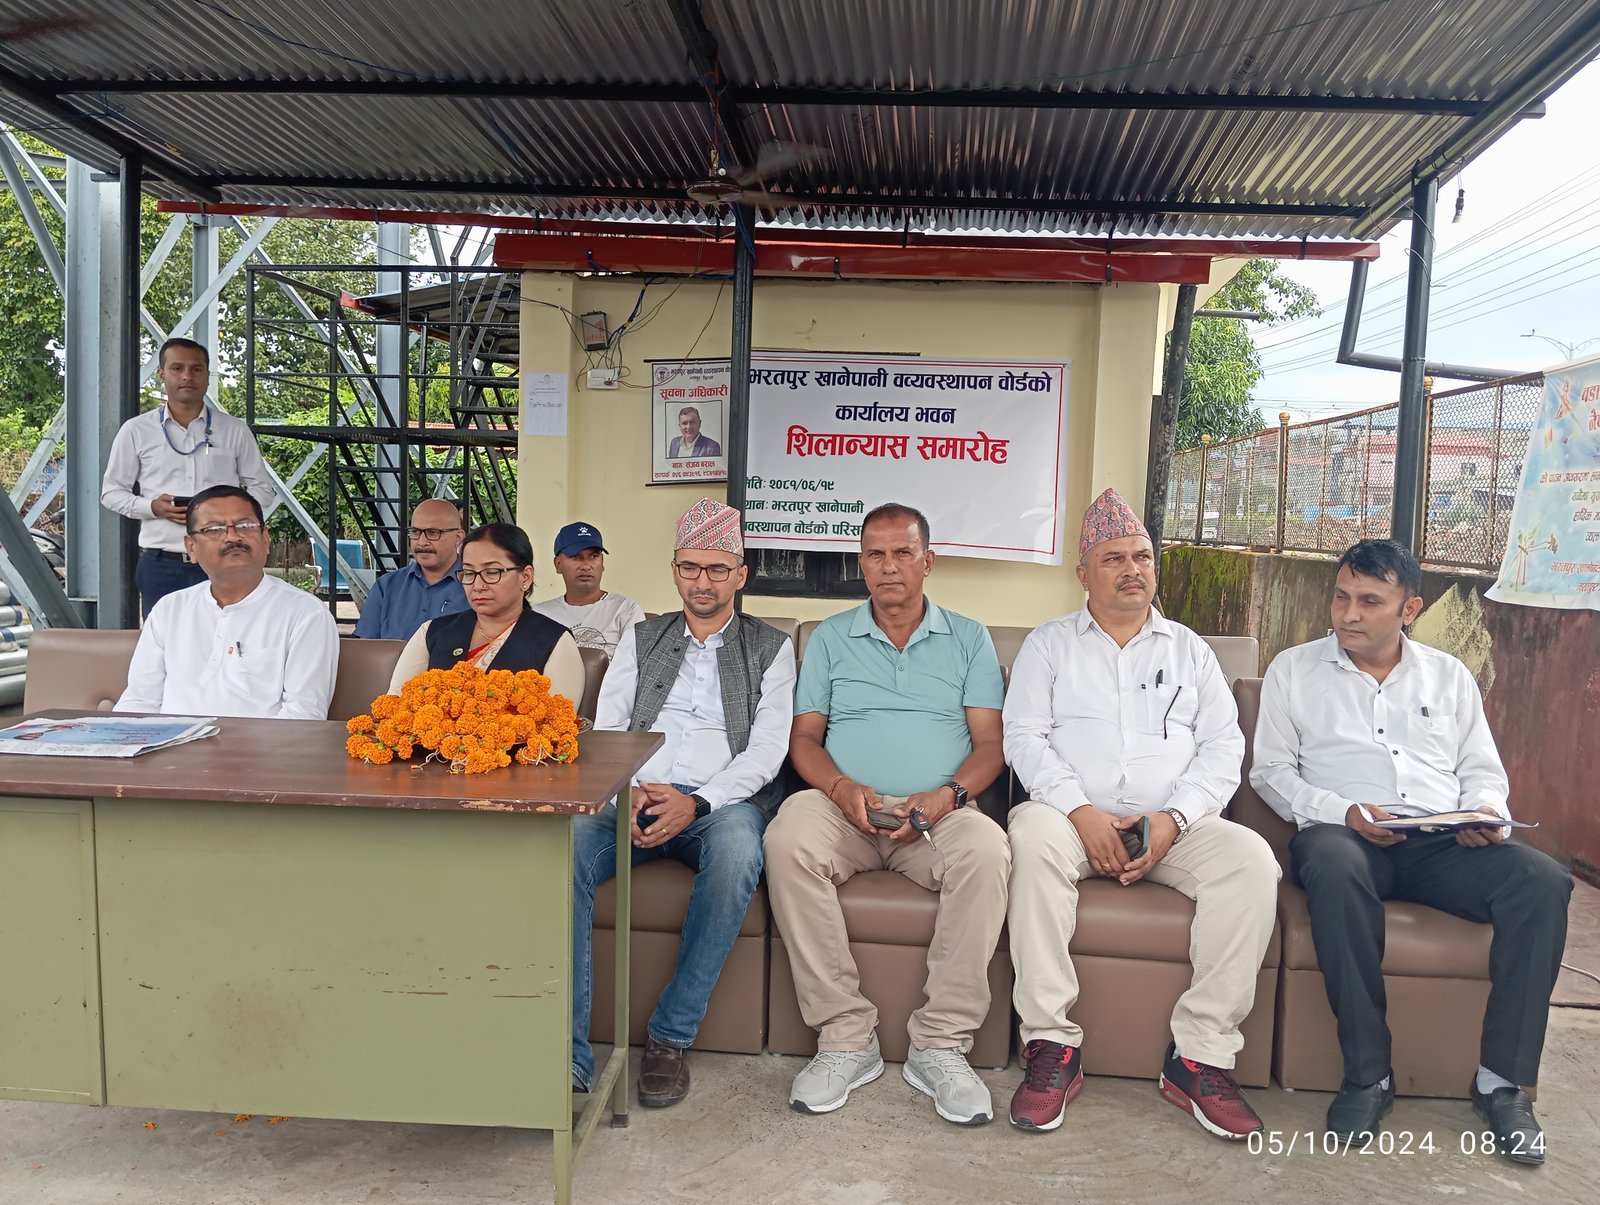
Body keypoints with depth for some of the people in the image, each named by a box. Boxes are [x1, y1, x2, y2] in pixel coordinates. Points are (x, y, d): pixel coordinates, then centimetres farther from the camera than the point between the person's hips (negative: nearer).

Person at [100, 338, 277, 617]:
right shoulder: (136, 431, 7)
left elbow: (262, 488, 11)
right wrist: (152, 507, -9)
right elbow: (111, 492, 11)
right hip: (160, 564, 0)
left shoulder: (235, 431, 8)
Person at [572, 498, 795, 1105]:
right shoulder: (640, 639, 23)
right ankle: (568, 1051, -27)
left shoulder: (771, 648, 15)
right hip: (634, 799, 2)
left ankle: (671, 1038, -24)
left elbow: (767, 749, 3)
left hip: (721, 801, -2)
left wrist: (696, 802, -14)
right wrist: (626, 795, -9)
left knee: (737, 849, -38)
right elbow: (605, 732, 13)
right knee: (562, 846, -31)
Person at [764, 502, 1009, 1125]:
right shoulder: (830, 637, 17)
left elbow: (989, 742, 7)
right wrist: (842, 788, -11)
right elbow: (804, 736, 10)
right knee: (789, 838, -33)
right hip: (844, 807, 1)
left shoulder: (969, 639, 16)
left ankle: (941, 1044, -21)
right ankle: (845, 1037, -23)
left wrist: (949, 794, -14)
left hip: (937, 813, 0)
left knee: (985, 851, -34)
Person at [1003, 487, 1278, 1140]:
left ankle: (1201, 1056, -19)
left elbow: (1223, 748, 8)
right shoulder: (1049, 644, 13)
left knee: (1251, 859, -27)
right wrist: (1081, 812, -15)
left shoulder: (1190, 650, 19)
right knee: (1033, 834, -35)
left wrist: (1173, 819, -10)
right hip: (1074, 816, -2)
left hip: (1174, 826, 2)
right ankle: (1051, 1045, -28)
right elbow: (1025, 738, 1)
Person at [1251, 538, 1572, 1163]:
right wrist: (1342, 812, -10)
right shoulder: (1293, 669, 11)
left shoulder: (1449, 675, 20)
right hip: (1341, 831, -3)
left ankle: (1502, 1081, -16)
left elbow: (1482, 770, 20)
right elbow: (1271, 770, 7)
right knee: (1334, 869, -39)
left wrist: (1486, 814, -4)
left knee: (1543, 881, -27)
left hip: (1443, 843, 3)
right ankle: (1368, 1073, -26)